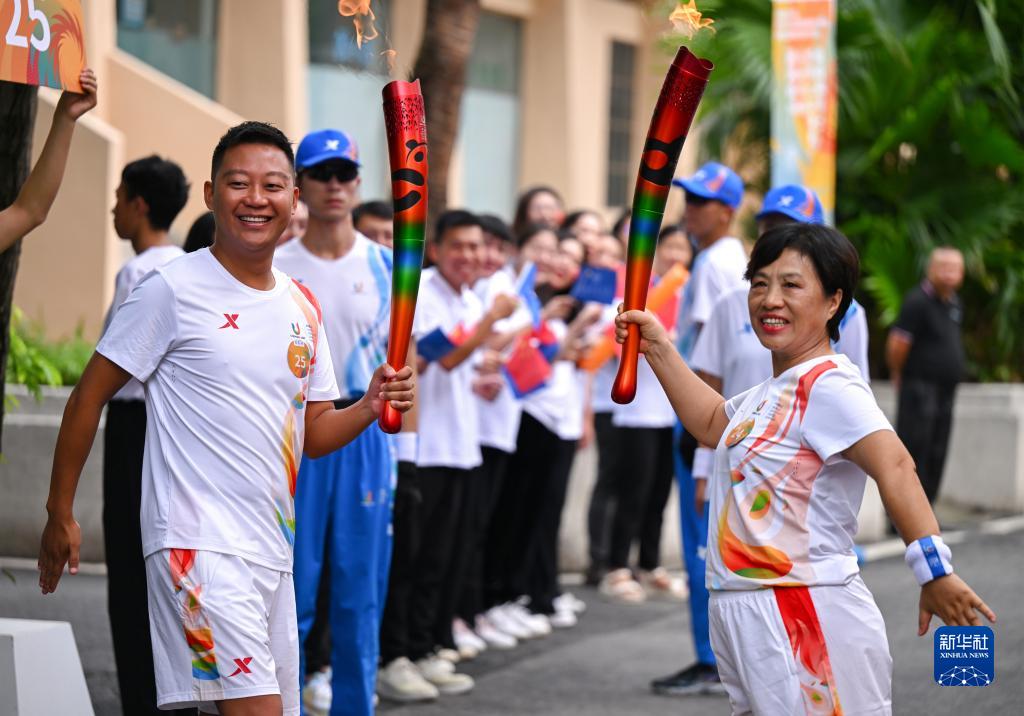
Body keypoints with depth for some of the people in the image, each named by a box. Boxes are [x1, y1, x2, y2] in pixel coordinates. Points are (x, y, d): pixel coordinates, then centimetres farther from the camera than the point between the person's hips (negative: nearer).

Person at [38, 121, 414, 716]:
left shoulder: (303, 307, 13)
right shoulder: (174, 290, -7)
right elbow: (90, 397, -4)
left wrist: (370, 408, -5)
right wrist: (61, 515, -5)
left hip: (273, 552, 8)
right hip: (200, 544, -7)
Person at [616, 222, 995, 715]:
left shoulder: (827, 387, -15)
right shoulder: (773, 394, 16)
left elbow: (893, 465, -28)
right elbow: (713, 424, 36)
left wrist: (933, 569, -38)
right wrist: (658, 349, 30)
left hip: (808, 616, -10)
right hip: (748, 620, 10)